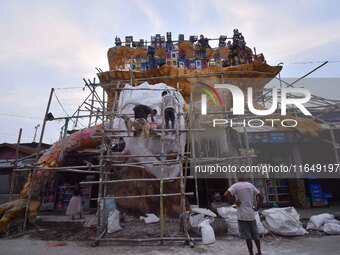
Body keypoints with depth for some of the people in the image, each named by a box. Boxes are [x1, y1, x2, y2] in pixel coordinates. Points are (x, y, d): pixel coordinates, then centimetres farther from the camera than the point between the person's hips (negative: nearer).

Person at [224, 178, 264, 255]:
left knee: (247, 237, 2)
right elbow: (261, 197, 5)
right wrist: (257, 208, 10)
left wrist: (234, 200, -11)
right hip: (251, 214, 5)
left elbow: (226, 194, -24)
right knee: (255, 235, 20)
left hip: (242, 215, -4)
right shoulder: (250, 185, 4)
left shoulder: (236, 186, -10)